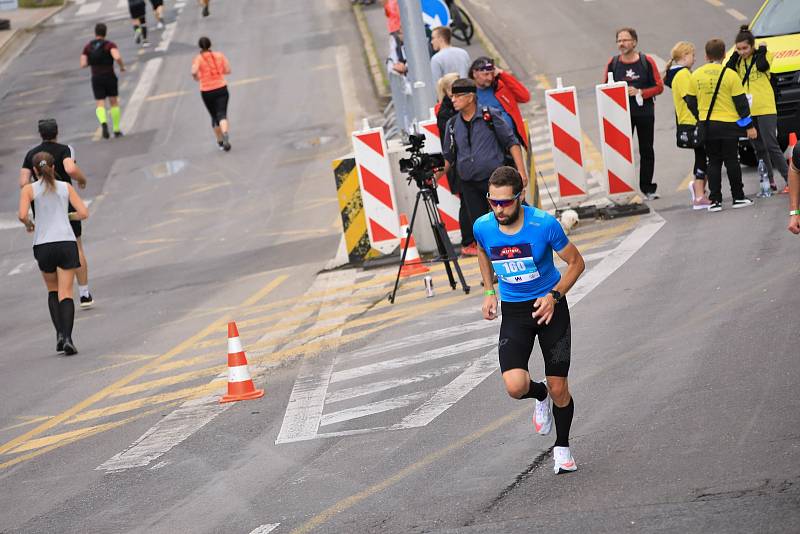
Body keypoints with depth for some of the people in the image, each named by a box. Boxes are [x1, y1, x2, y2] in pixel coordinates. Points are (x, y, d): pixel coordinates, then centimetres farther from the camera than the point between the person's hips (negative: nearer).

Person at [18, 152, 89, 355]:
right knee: (66, 293, -1)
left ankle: (59, 333, 5)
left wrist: (29, 224, 12)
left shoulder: (29, 189, 4)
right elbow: (83, 213, 4)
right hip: (66, 243, 0)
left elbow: (22, 215, -10)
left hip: (43, 245, 0)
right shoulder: (66, 187, 9)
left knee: (53, 290, 21)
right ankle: (67, 337, -20)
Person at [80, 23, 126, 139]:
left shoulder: (88, 47, 3)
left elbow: (83, 65, -3)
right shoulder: (110, 45, -7)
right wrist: (122, 66, -6)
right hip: (110, 77, -1)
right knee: (114, 103, 16)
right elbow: (117, 57, -26)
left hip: (96, 78, 1)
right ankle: (116, 130, 18)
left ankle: (104, 123, -28)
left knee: (100, 105, 2)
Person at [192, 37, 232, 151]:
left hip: (206, 91, 0)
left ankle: (220, 141, 25)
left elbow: (194, 72, -20)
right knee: (222, 114, -9)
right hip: (221, 89, 0)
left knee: (214, 117, 17)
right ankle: (225, 134, -38)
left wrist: (196, 77, 2)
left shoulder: (198, 58, -4)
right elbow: (228, 70, 4)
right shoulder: (220, 55, 3)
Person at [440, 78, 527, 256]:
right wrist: (434, 176, 8)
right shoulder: (452, 125, 8)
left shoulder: (490, 116, -3)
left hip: (495, 178, -4)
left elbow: (511, 143, -1)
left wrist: (521, 170, -8)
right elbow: (448, 157, 18)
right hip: (469, 184, 4)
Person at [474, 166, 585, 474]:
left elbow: (576, 262, -7)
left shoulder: (545, 224, -21)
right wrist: (489, 292, 7)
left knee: (559, 389, 0)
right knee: (515, 387, -17)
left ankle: (562, 446, 28)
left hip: (550, 306, -2)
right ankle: (540, 395, 21)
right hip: (513, 312, 2)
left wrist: (555, 296, -20)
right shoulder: (483, 227, -12)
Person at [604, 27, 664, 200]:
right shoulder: (613, 63, 2)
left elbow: (659, 87, -2)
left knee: (646, 151, 7)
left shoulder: (647, 61, -2)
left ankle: (647, 188, 16)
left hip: (645, 113, 0)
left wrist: (639, 92, -16)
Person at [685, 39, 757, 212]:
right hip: (728, 124, -3)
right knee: (731, 161, 5)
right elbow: (741, 102, -6)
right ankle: (738, 197, 9)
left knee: (713, 162, 8)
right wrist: (749, 126, 0)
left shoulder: (696, 75, 1)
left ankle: (715, 200, 4)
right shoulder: (730, 75, -9)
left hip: (707, 125, 3)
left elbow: (691, 102, 8)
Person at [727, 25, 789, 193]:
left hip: (765, 108, -5)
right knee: (759, 148, 8)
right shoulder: (739, 60, 10)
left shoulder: (766, 55, -1)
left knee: (771, 146, -11)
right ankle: (770, 181, 14)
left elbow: (762, 66, -21)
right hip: (747, 110, 5)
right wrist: (735, 54, -3)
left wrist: (762, 50, -7)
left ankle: (789, 180, -9)